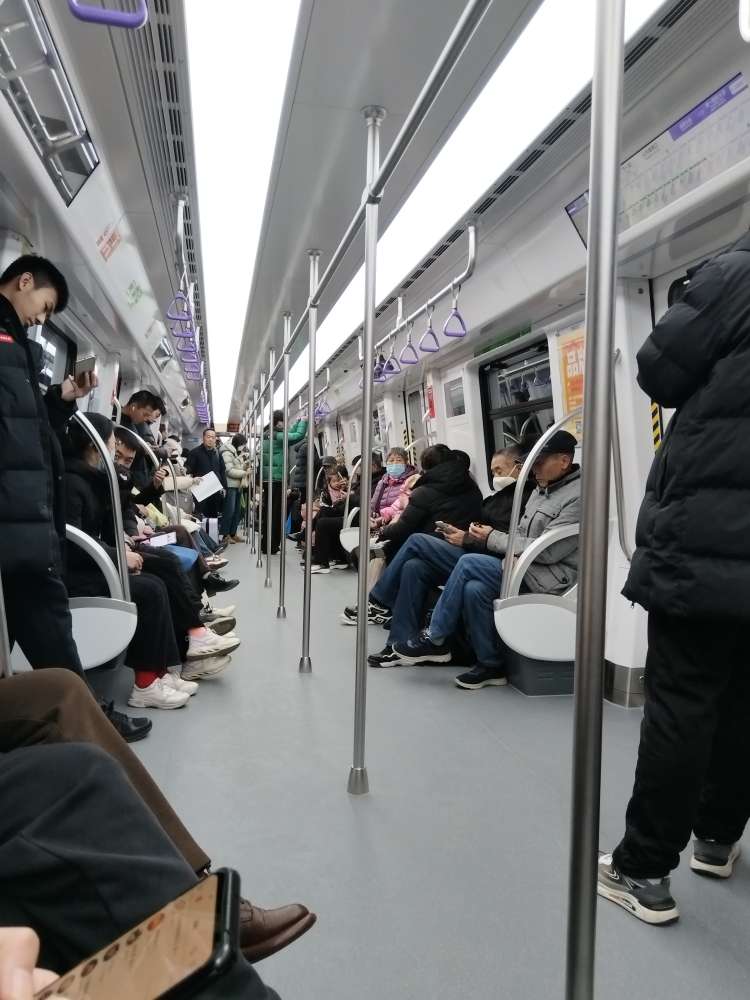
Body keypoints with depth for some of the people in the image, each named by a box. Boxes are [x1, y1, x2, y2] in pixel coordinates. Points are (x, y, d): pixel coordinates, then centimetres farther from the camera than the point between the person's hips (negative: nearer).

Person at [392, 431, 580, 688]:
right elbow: (521, 534, 18)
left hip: (552, 578, -8)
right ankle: (490, 665, -4)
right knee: (474, 588, -19)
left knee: (469, 563, -19)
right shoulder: (542, 489, 15)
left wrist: (493, 538, -12)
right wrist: (491, 535, -3)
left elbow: (547, 550, -19)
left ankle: (434, 640, -4)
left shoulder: (578, 496, -14)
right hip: (527, 568, 8)